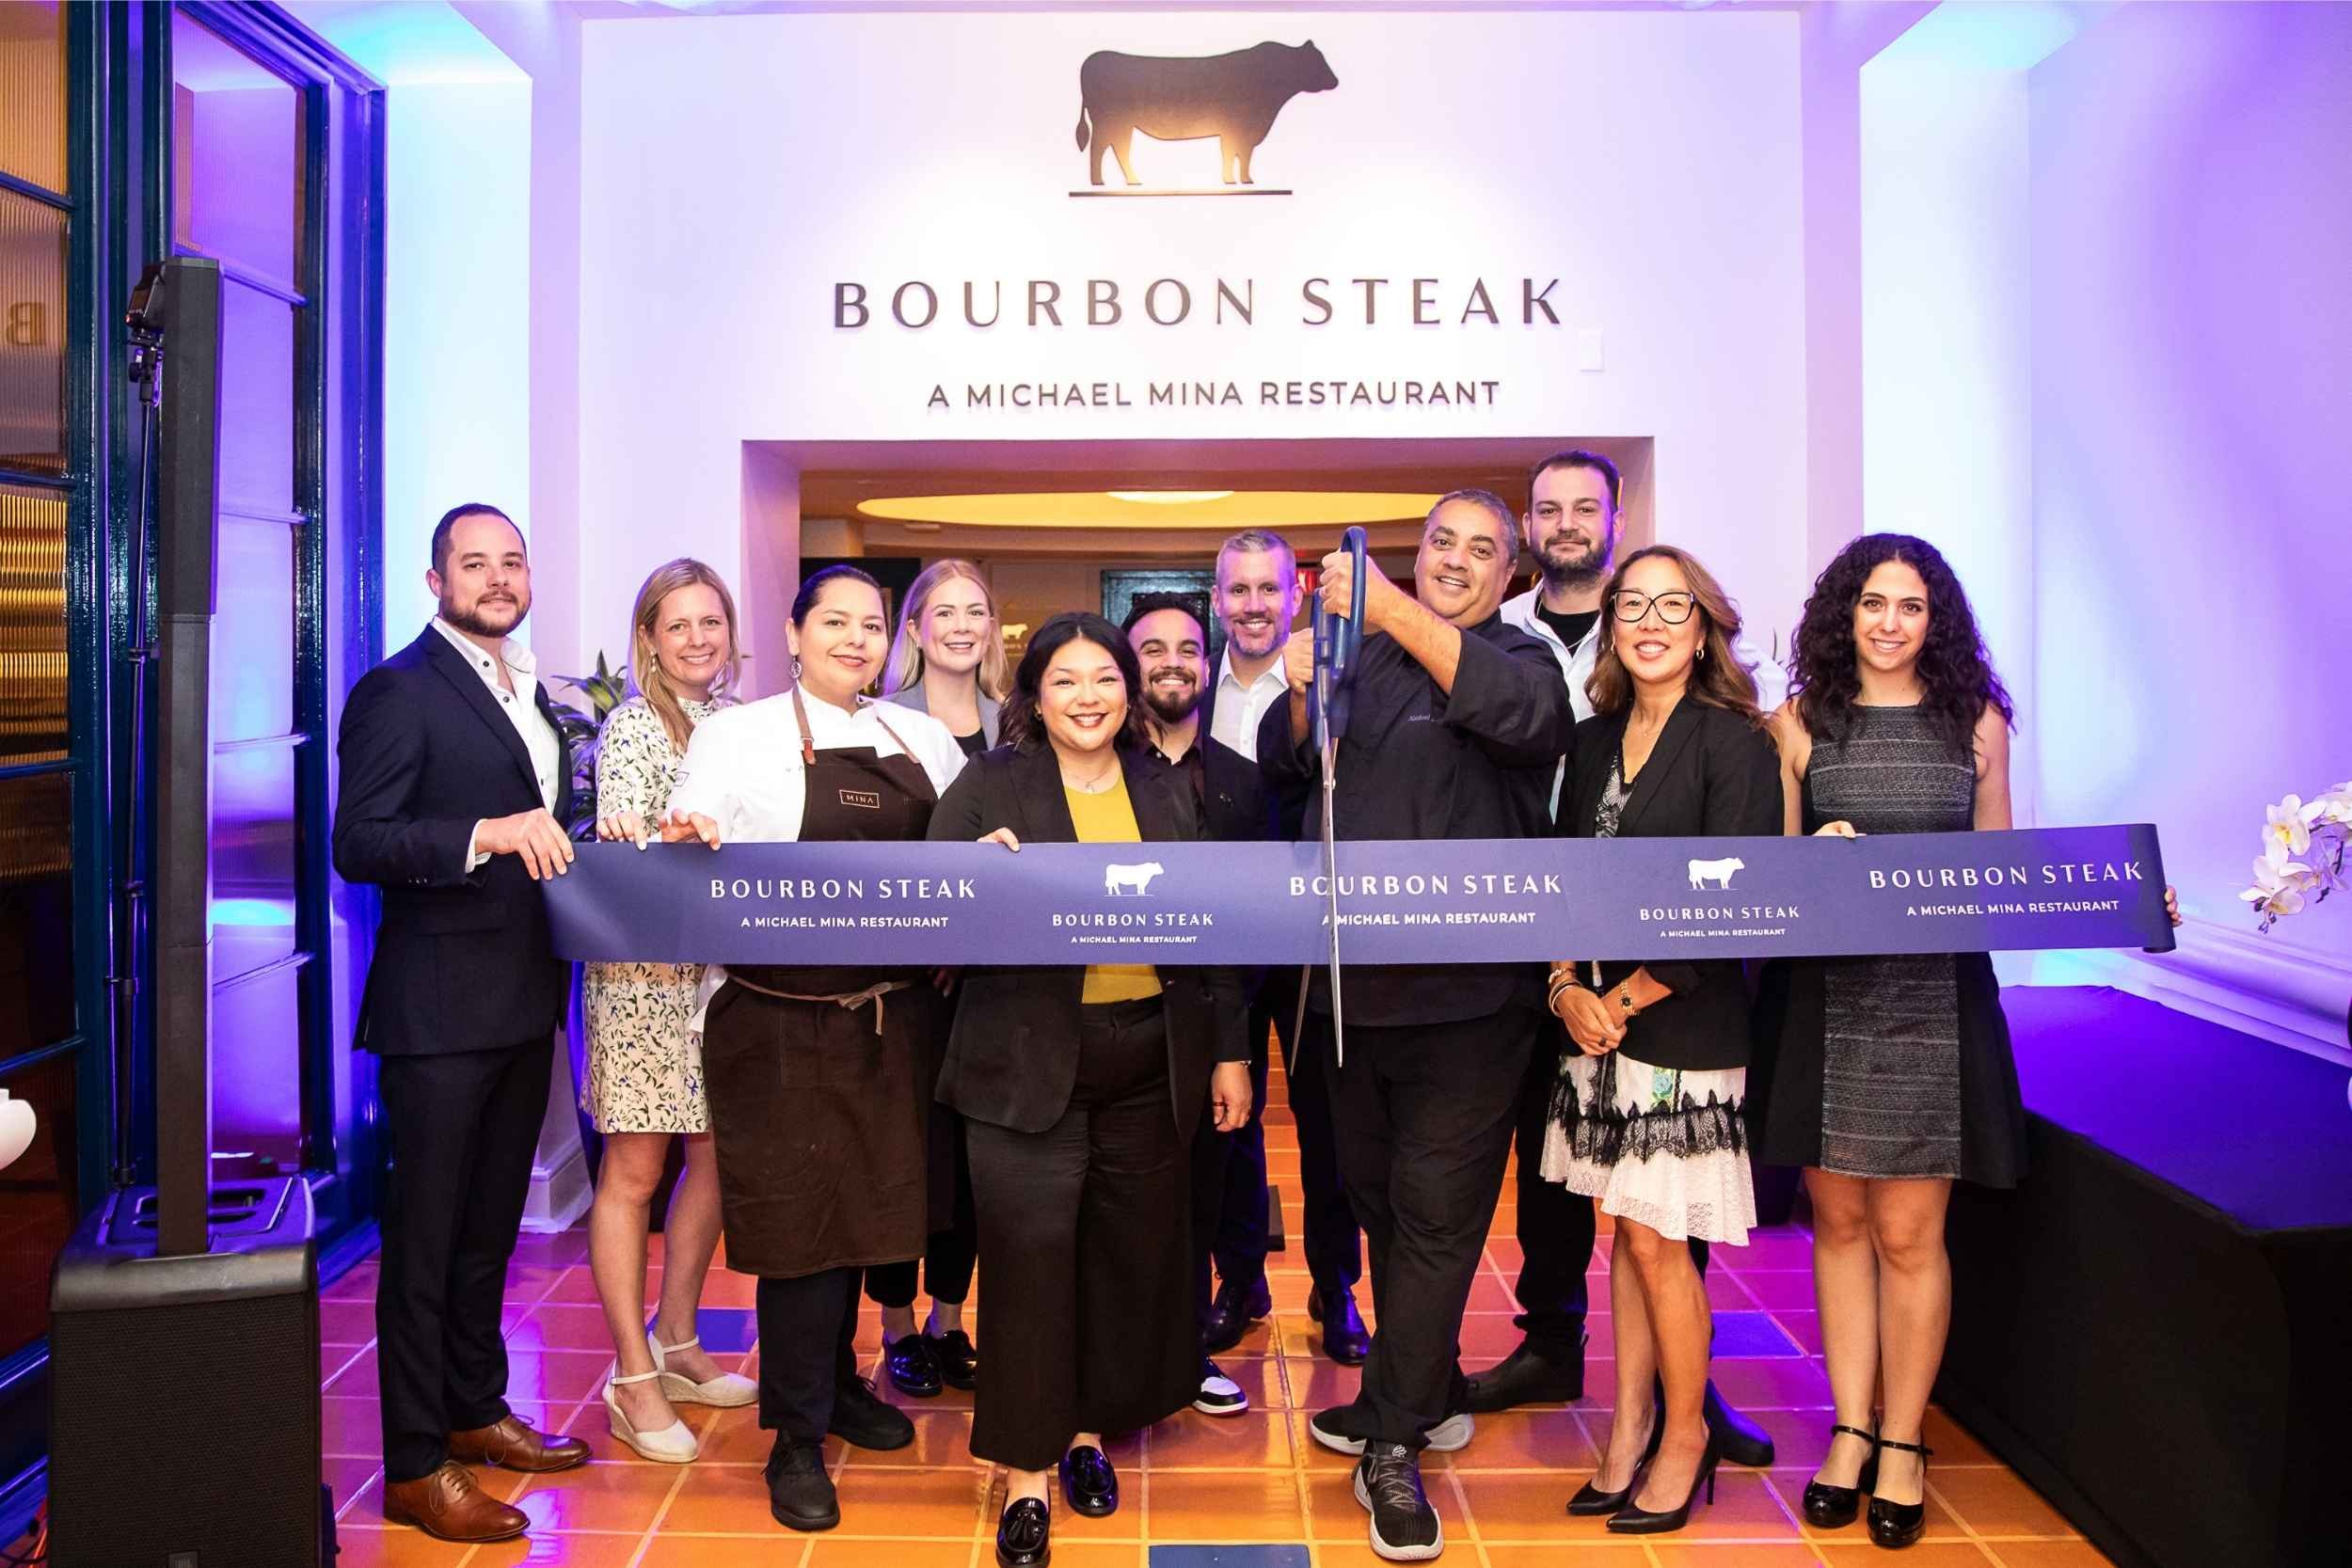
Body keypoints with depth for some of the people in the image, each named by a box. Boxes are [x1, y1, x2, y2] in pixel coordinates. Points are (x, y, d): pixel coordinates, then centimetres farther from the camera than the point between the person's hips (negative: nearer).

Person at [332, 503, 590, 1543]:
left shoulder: (526, 693, 16)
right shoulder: (399, 690, -10)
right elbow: (358, 844, -19)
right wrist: (488, 834, -31)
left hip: (522, 1006, 8)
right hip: (439, 1012, -8)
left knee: (490, 1226, 19)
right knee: (424, 1237, 2)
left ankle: (475, 1411, 35)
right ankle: (415, 1468, 13)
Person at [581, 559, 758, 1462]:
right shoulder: (634, 727, -7)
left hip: (723, 971, 7)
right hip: (643, 972, -6)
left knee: (717, 1156, 13)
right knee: (633, 1172, 2)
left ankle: (677, 1342, 29)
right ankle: (633, 1380, 12)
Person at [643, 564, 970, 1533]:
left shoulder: (923, 739, 9)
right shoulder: (737, 733, -3)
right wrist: (686, 849, -31)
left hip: (892, 1019, 5)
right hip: (781, 1026, -4)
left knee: (864, 1202, 17)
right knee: (801, 1215, 2)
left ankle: (835, 1382, 39)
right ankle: (798, 1437, 19)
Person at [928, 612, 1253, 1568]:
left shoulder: (1166, 792, 11)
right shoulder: (990, 784, 1)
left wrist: (1229, 1050, 11)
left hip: (1150, 1061, 4)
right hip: (1030, 1061, -3)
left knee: (1132, 1250, 9)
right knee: (1030, 1254, -5)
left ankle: (1088, 1428, 30)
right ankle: (1026, 1473, 10)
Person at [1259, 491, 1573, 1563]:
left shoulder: (1521, 657, -1)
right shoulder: (1366, 658, 12)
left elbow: (1522, 711, -25)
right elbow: (1282, 769, 9)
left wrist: (1391, 610, -30)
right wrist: (1302, 692, -12)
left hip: (1465, 992, -5)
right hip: (1347, 982, 5)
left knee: (1435, 1215, 0)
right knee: (1378, 1202, 18)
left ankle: (1394, 1448, 11)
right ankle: (1422, 1396, 36)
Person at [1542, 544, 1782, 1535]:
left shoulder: (1732, 742, -9)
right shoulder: (1594, 740, 9)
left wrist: (1627, 998, -12)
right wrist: (1569, 988, -4)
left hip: (1685, 1026, -5)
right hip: (1599, 1018, 6)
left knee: (1656, 1240, 2)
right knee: (1625, 1230, 13)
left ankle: (1685, 1435, 22)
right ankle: (1629, 1430, 26)